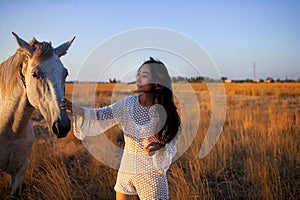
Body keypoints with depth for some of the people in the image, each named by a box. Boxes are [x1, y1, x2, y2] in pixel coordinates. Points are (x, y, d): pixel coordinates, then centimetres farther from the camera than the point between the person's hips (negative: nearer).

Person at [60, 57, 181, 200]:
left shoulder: (166, 113, -10)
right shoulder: (128, 104, -4)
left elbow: (171, 144, -2)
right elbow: (100, 116, -13)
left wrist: (158, 146, -24)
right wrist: (74, 108, -27)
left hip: (151, 174, -3)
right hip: (125, 171, 3)